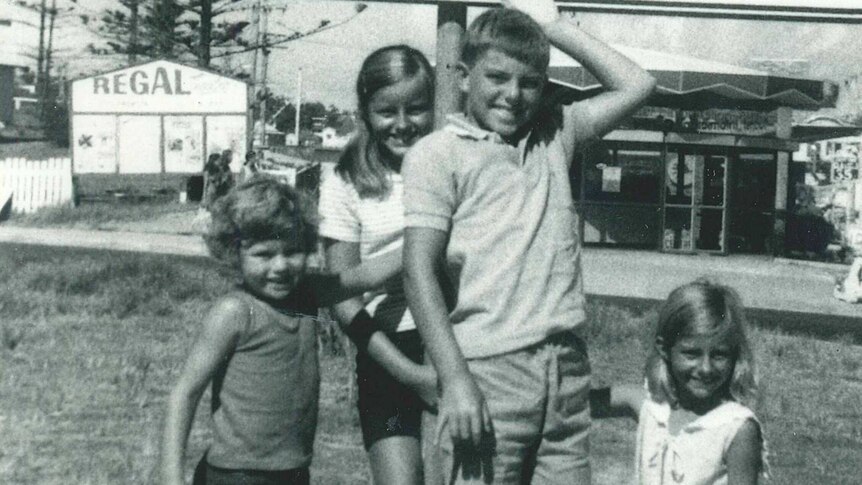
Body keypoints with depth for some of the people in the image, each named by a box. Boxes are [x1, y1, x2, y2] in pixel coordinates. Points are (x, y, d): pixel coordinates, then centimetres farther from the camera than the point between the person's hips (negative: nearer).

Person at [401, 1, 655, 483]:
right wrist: (455, 381, -15)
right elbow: (419, 270, -7)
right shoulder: (437, 153, 0)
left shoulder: (554, 136, 16)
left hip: (567, 367, 5)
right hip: (488, 371, -5)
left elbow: (636, 85, 21)